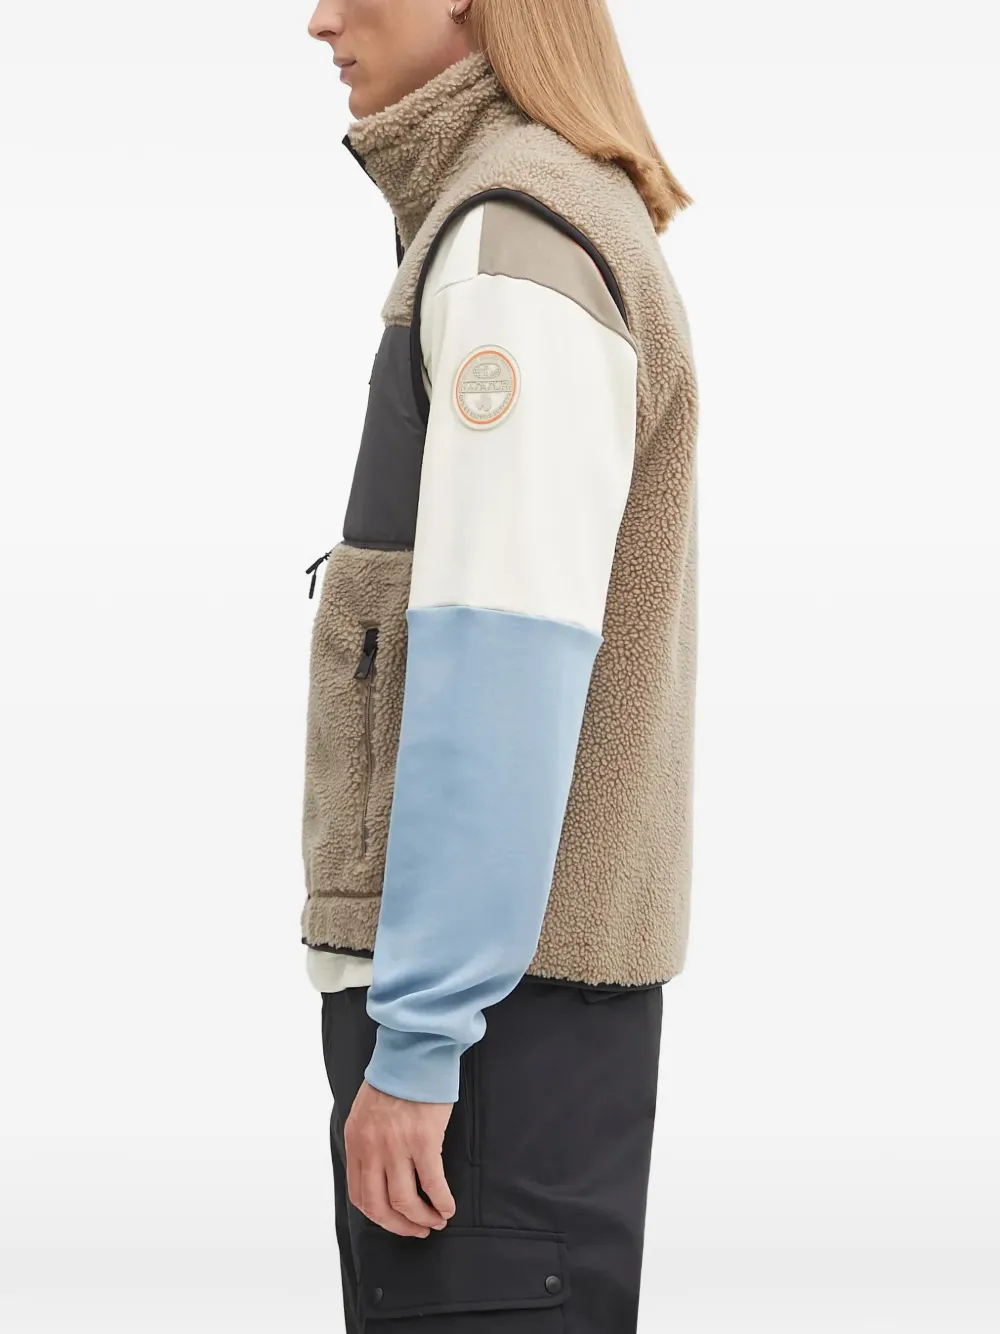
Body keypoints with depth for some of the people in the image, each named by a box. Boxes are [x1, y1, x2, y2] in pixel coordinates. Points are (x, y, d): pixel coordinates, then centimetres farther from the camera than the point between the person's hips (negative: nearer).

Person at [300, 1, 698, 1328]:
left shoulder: (514, 239, -14)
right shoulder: (583, 227, 17)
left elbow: (503, 656, -22)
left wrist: (418, 1036, -21)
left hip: (492, 971, -10)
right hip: (557, 967, 10)